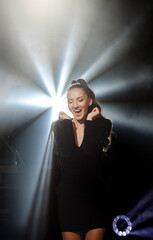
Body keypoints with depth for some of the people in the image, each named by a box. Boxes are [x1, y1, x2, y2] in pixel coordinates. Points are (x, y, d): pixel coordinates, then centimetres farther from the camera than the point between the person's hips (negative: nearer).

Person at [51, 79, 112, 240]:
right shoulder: (60, 126, 3)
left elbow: (92, 151, -13)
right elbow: (65, 153, -11)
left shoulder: (102, 125, 1)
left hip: (95, 198, -1)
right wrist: (66, 122, -2)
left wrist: (89, 121, -5)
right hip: (68, 198, 1)